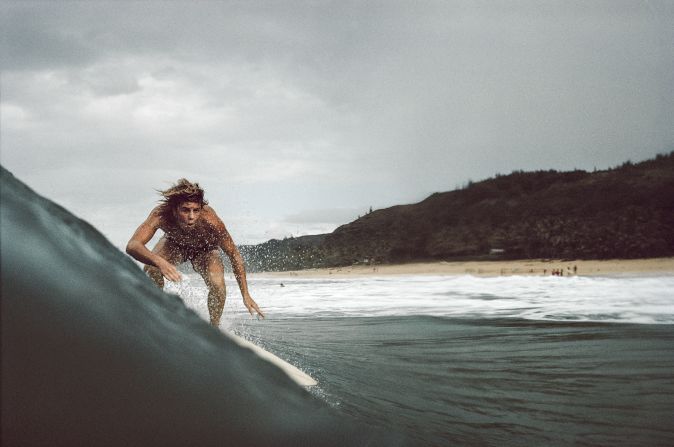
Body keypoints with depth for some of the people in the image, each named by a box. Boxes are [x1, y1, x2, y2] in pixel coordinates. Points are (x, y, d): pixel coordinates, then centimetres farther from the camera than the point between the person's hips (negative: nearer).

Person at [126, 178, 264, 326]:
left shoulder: (209, 219, -41)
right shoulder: (161, 215, -40)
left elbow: (233, 254, -28)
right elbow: (132, 246, -49)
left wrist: (245, 295, -29)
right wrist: (159, 262, -68)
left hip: (205, 248, -1)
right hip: (174, 244, 1)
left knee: (217, 284, -26)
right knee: (151, 270, -26)